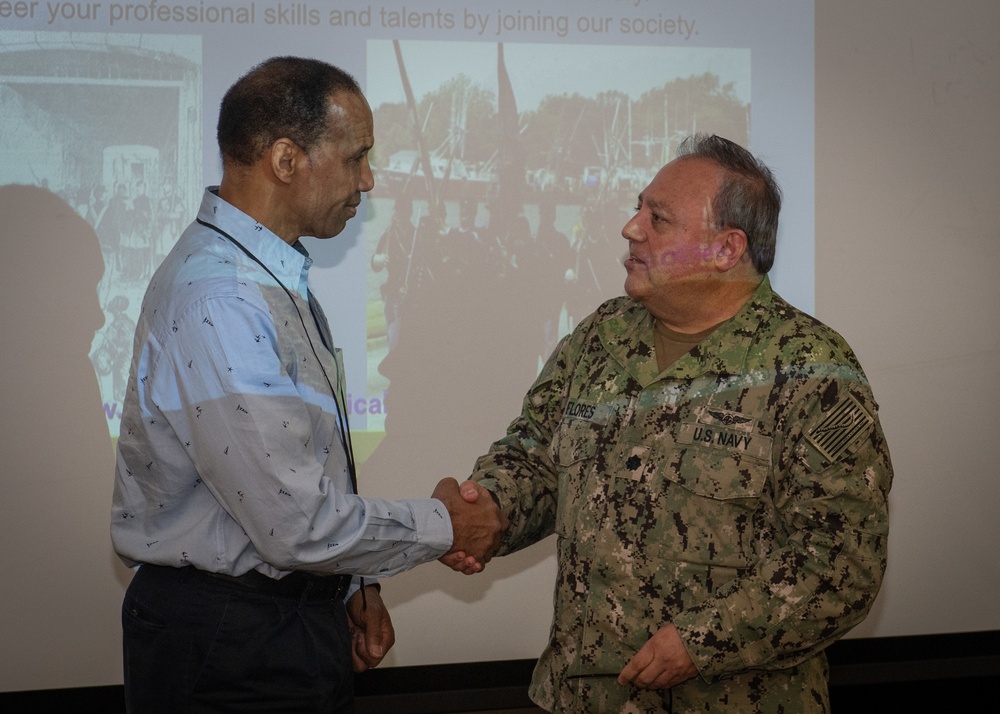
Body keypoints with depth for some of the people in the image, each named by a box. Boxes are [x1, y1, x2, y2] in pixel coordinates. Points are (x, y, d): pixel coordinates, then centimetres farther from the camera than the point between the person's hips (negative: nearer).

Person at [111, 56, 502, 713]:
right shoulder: (217, 302, -25)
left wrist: (352, 587, 11)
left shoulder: (276, 279, 8)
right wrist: (442, 526, -11)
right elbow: (299, 523, -24)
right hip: (229, 654, -9)